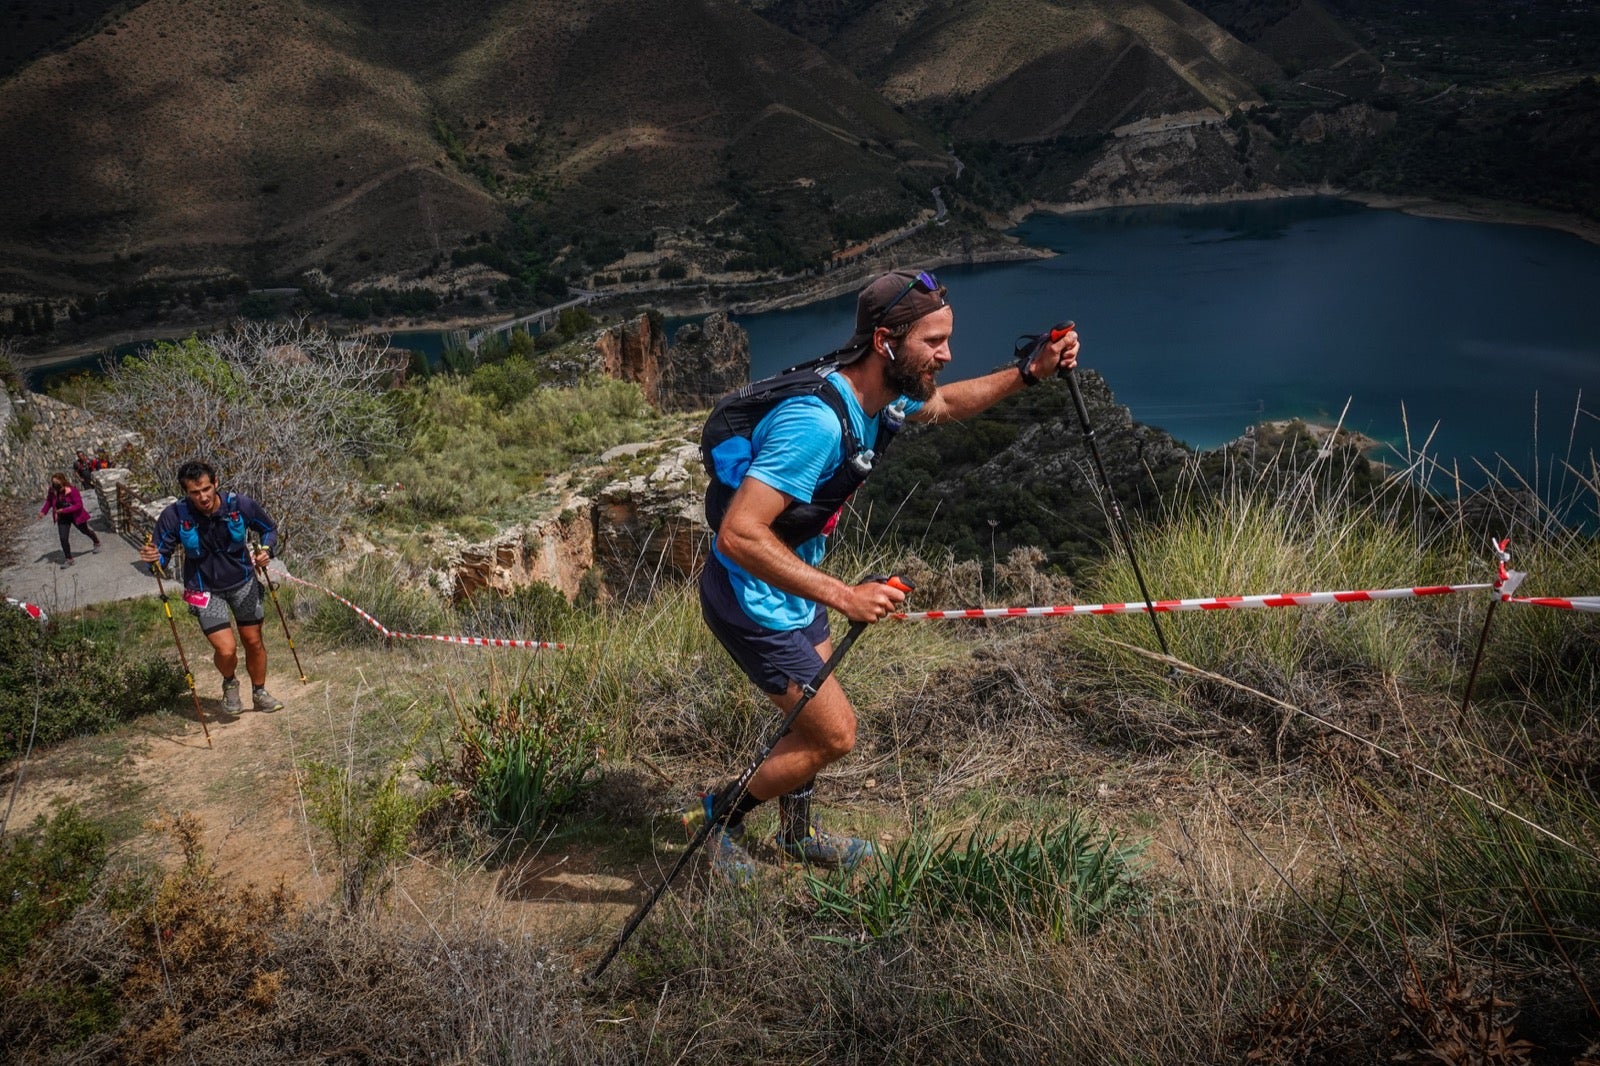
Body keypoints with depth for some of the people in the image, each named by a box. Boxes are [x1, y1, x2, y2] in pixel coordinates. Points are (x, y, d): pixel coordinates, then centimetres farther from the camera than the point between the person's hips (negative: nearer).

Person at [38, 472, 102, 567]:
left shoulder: (72, 491, -28)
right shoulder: (52, 492, -14)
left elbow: (79, 505, -28)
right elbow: (49, 501, 4)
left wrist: (63, 510, -34)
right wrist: (43, 511, -10)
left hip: (76, 516, -3)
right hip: (62, 518, 3)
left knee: (85, 531, 22)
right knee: (63, 538, -4)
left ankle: (97, 543, 52)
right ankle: (68, 559, 11)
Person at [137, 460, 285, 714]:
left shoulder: (240, 504, -17)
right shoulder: (174, 516, -21)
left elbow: (270, 528, 1)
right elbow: (161, 555, -12)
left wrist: (266, 549, -18)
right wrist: (154, 558, -36)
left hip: (243, 583, 2)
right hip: (205, 590, -2)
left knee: (254, 641, 12)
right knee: (226, 649, -13)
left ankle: (260, 693, 36)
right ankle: (229, 684, 22)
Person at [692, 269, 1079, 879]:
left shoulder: (880, 394, -4)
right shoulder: (817, 420, -33)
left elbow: (943, 404, 20)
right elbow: (739, 534, -37)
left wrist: (1030, 371, 9)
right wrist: (845, 597, -38)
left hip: (791, 586, 9)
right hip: (752, 599, -9)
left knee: (814, 718, 21)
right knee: (834, 734, -1)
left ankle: (798, 835, 44)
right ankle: (718, 817, 19)